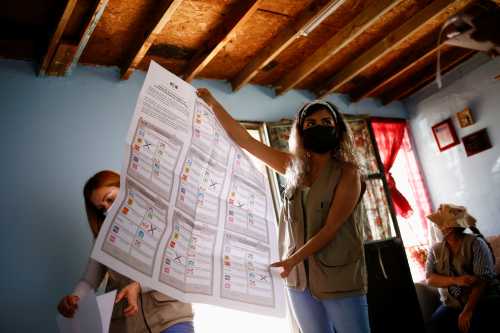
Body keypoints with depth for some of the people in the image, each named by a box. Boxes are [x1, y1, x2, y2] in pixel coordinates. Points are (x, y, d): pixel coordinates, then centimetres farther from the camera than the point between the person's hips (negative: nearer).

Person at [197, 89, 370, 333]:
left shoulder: (347, 172, -5)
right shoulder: (293, 167, 7)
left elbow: (331, 228, -13)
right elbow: (243, 140, 8)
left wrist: (293, 259, -21)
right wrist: (212, 103, 6)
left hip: (340, 280, -4)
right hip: (300, 278, 4)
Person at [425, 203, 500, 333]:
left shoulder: (476, 243, -7)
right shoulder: (435, 249, 5)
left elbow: (482, 279, -16)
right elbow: (430, 279, -3)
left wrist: (467, 311, -24)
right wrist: (455, 280, -22)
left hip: (483, 302, -3)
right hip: (452, 304, 3)